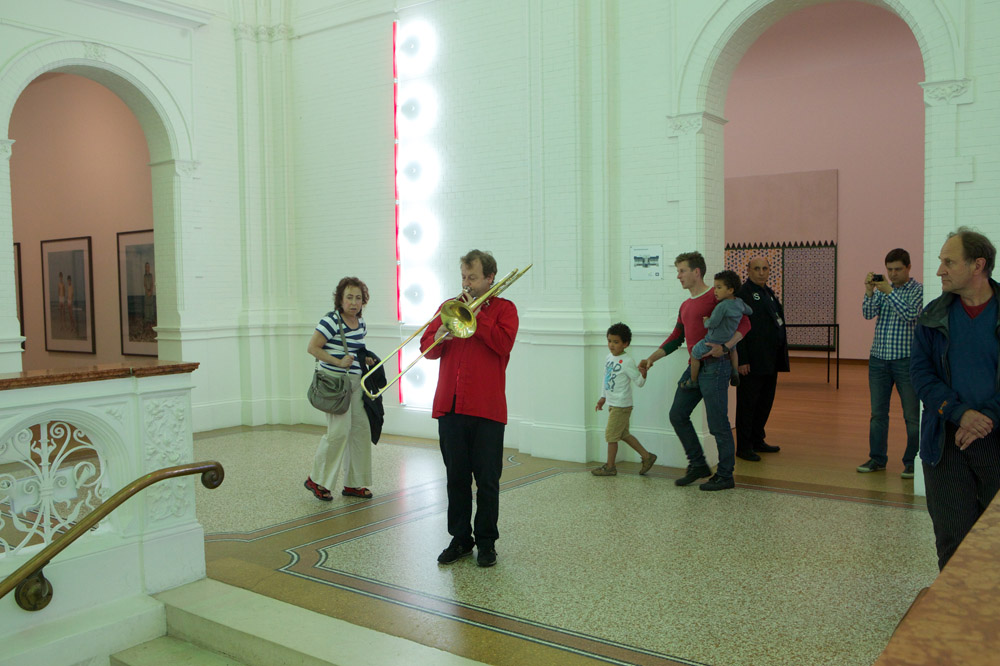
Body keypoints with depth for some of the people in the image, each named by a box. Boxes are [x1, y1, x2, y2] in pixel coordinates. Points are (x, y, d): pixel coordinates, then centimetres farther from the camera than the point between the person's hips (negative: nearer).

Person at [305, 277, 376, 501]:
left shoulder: (361, 324, 10)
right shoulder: (331, 320, -14)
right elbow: (312, 347, -15)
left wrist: (365, 359, 6)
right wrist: (339, 362, -20)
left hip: (355, 382, 8)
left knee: (361, 428, 6)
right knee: (339, 431, -11)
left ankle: (353, 484, 18)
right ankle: (316, 480, 7)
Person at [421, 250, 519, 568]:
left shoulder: (504, 308, 5)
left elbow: (503, 343, -14)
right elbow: (427, 348, 7)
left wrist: (474, 314, -13)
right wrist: (439, 337, -14)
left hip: (486, 409, -3)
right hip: (450, 407, 3)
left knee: (487, 481, 4)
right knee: (456, 478, 10)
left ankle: (486, 542, 17)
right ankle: (460, 538, 23)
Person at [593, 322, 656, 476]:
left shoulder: (627, 362, -16)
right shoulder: (609, 358, 8)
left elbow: (639, 382, -14)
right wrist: (603, 397, 24)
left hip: (621, 405, -8)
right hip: (612, 404, 8)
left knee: (611, 434, -2)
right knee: (623, 434, 15)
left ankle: (610, 467, 12)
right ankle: (647, 457, 25)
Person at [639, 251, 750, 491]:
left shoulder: (716, 297, -9)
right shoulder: (685, 306, 18)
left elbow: (743, 323, -13)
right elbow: (676, 338, 21)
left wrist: (724, 347, -26)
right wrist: (652, 359, 13)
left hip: (714, 366, -9)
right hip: (695, 366, 9)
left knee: (717, 423, -3)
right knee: (677, 415, 9)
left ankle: (725, 475, 9)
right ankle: (698, 465, 20)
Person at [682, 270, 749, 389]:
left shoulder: (722, 306, -27)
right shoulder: (740, 302, -2)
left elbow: (713, 323, -26)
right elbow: (750, 311, 18)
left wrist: (706, 322, -5)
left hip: (714, 341, -8)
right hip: (730, 340, 8)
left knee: (694, 354, 11)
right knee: (733, 348, 40)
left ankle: (693, 381, 22)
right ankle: (735, 373, 30)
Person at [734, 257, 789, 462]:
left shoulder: (770, 293, 17)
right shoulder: (742, 293, -10)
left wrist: (781, 356, 15)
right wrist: (741, 360, -21)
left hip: (770, 361, 9)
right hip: (752, 361, -9)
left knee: (765, 402, 15)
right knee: (748, 404, -1)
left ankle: (757, 440, 27)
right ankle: (744, 447, 6)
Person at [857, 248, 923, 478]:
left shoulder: (918, 290, -2)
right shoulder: (882, 288, 11)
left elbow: (911, 314, -17)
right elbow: (868, 313, -1)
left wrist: (889, 292, -20)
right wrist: (869, 292, -15)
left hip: (906, 360, -4)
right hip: (878, 359, 4)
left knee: (912, 415, 2)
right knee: (878, 413, 9)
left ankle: (912, 462, 11)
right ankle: (877, 459, 19)